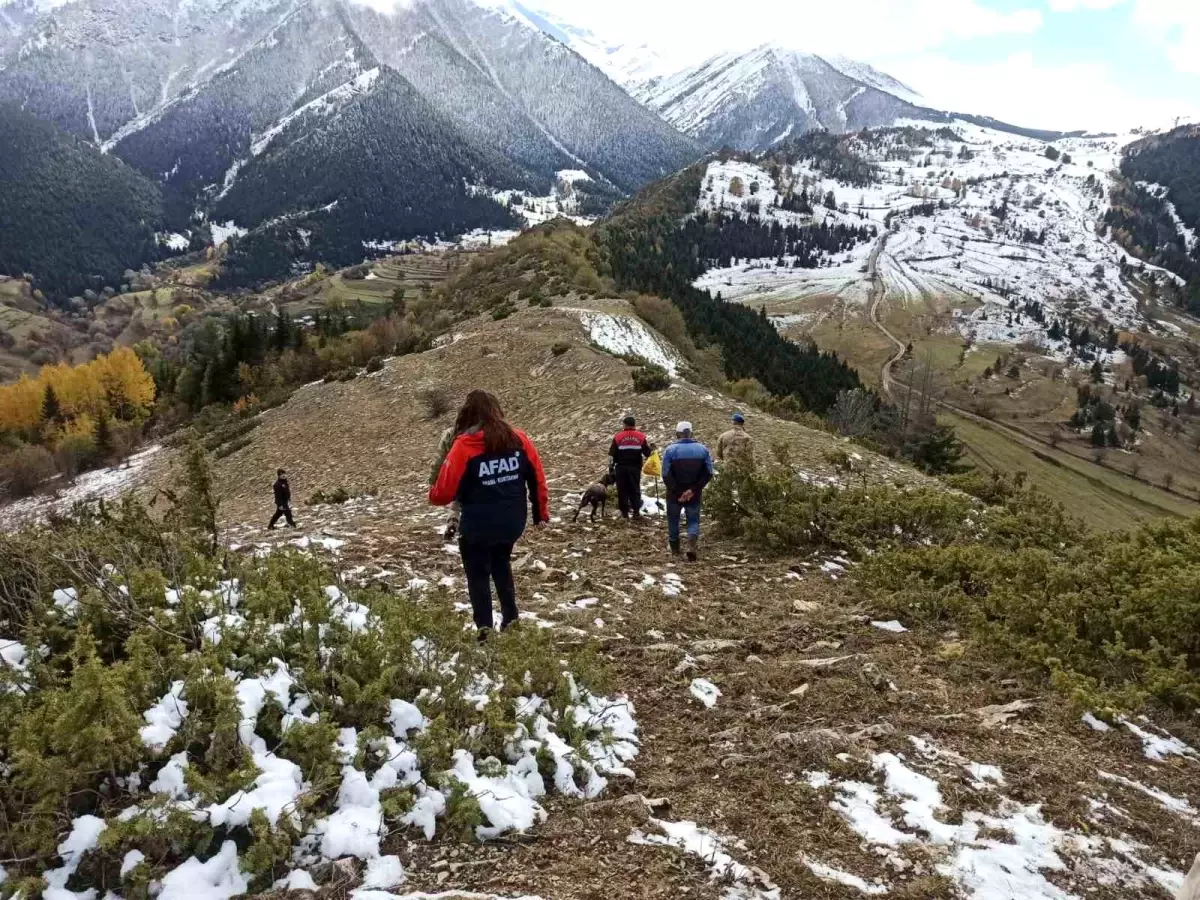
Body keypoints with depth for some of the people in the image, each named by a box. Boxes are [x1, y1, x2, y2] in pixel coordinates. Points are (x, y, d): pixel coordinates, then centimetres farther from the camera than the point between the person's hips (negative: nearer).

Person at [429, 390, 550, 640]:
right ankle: (511, 618, 28)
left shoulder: (465, 445, -14)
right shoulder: (518, 438, -2)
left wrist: (433, 496, 10)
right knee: (501, 565, 28)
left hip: (478, 526, -5)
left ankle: (485, 630, 11)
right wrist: (541, 513, 14)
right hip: (512, 522, 5)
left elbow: (445, 490, -13)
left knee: (478, 575, 12)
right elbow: (538, 478, 2)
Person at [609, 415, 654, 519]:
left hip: (621, 467, -1)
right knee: (635, 489, 11)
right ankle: (636, 511, 6)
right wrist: (652, 449, 21)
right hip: (635, 468, 1)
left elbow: (612, 453, -5)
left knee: (622, 490, 7)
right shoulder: (641, 437, -2)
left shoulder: (618, 437, -5)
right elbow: (648, 453, -1)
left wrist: (612, 466, 10)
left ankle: (624, 512, 7)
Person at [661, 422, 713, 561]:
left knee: (673, 519, 18)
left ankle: (675, 548, 29)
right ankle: (692, 544, -17)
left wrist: (677, 491, -11)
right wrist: (694, 489, -9)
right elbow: (708, 473, -5)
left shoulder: (670, 450, -9)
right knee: (693, 520, 9)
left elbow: (666, 475, -15)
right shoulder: (703, 449, -1)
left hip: (674, 493, -1)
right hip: (694, 494, 1)